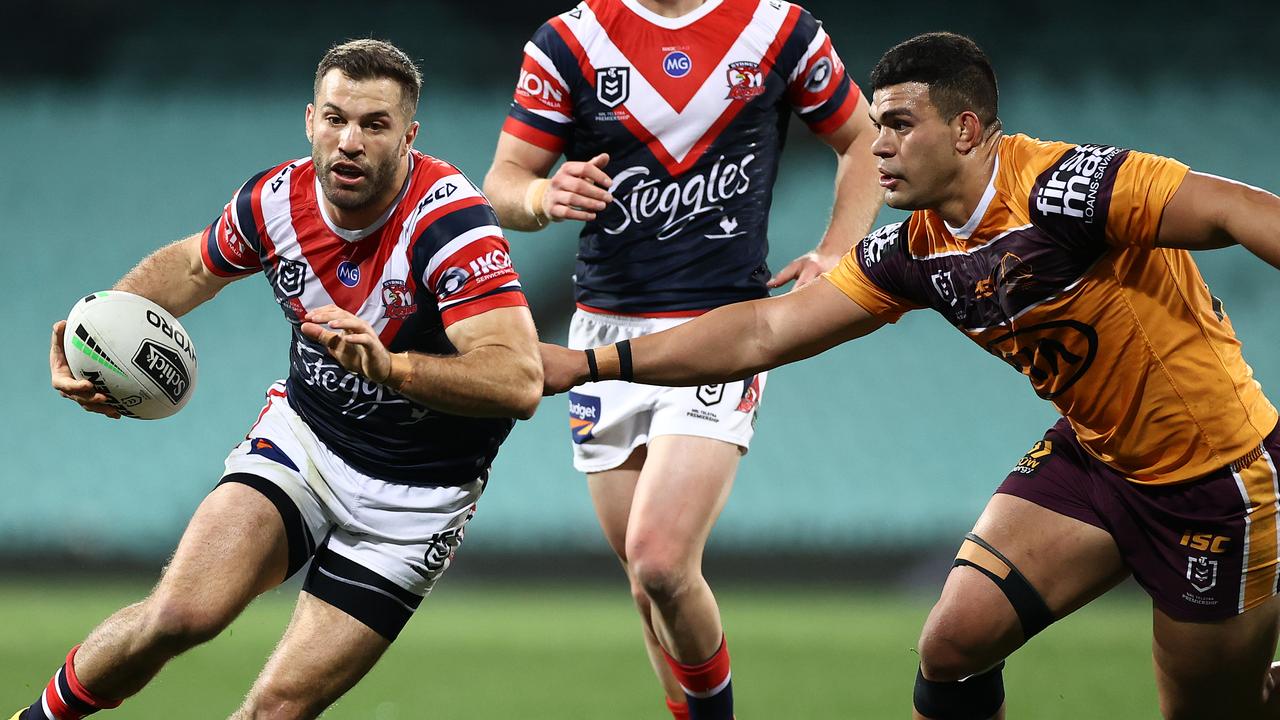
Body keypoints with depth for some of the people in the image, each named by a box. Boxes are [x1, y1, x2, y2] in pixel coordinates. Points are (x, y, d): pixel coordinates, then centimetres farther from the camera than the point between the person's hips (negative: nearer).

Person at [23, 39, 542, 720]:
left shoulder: (448, 221, -27)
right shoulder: (276, 200, -10)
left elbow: (519, 381, -38)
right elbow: (189, 264, 14)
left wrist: (391, 366, -52)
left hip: (414, 496, -3)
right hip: (301, 436, 3)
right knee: (181, 612, -19)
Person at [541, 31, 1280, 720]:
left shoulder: (1064, 186, -25)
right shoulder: (914, 253, -3)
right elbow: (763, 331, 0)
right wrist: (587, 365, -5)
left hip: (1218, 471, -6)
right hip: (1092, 455, 6)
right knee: (954, 644, -6)